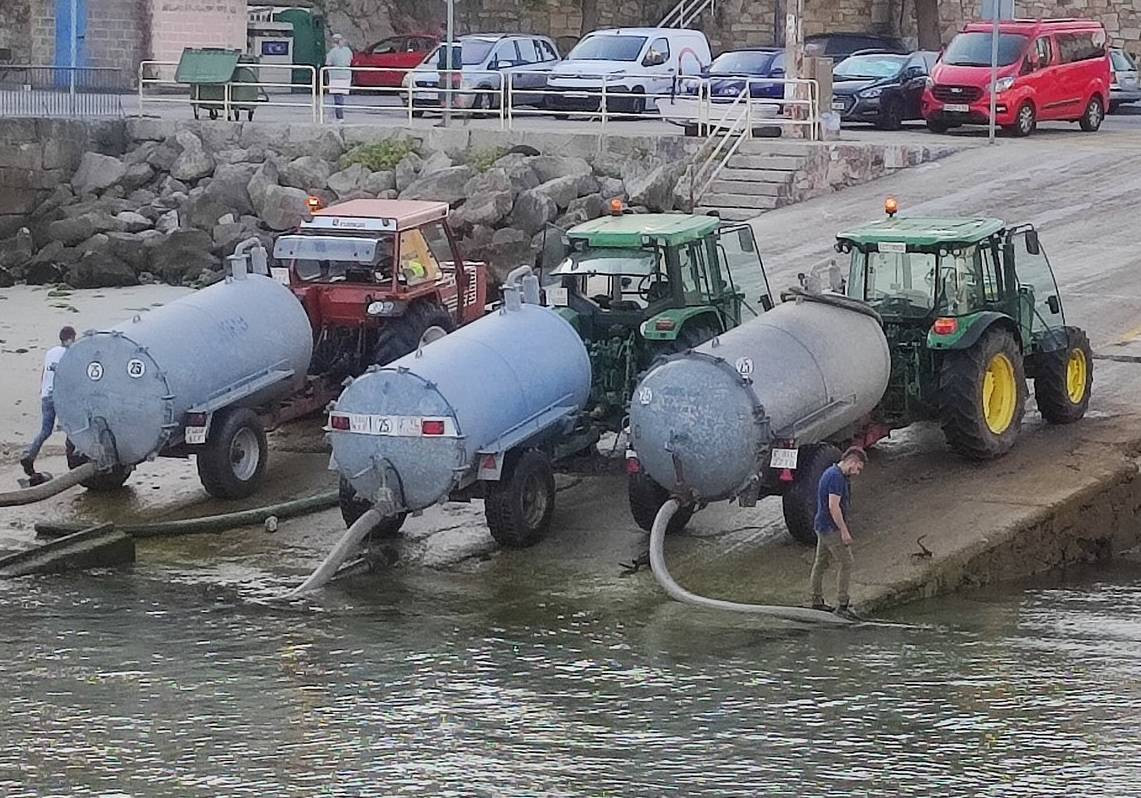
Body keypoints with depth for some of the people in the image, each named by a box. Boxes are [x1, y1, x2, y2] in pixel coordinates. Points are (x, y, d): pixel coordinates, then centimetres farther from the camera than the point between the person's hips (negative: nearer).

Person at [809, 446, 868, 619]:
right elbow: (833, 506, -24)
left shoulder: (831, 473, 13)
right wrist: (844, 531, -22)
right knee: (846, 564, -7)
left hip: (823, 526, 11)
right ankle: (841, 605, -8)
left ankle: (817, 601, 23)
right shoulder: (836, 477, -20)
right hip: (832, 528, -10)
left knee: (820, 563, 15)